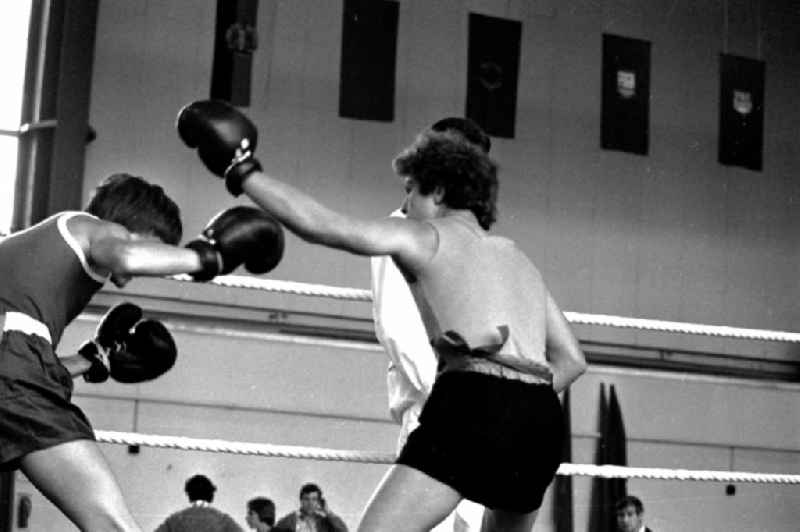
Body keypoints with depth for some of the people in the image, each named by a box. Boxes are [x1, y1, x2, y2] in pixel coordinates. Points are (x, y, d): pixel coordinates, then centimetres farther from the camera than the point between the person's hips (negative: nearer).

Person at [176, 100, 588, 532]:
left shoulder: (425, 236, 10)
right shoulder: (519, 261, 28)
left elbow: (318, 224, 1)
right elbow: (572, 360, 25)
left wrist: (242, 172, 10)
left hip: (476, 404, -7)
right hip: (540, 415, 7)